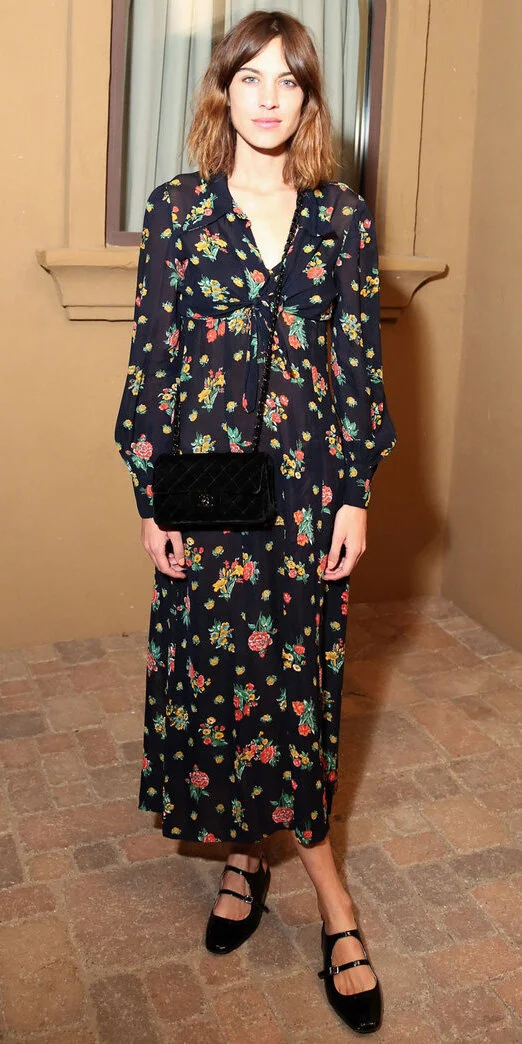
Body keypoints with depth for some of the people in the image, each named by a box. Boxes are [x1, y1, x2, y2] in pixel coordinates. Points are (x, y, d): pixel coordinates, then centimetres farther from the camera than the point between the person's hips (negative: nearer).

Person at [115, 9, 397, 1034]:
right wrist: (151, 497, -3)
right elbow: (151, 359, 0)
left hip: (310, 486, 0)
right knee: (213, 671, 6)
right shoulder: (176, 208, 2)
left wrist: (355, 496, -2)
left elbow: (360, 360, 3)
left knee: (298, 675, 5)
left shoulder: (343, 216, 4)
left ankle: (253, 854, 25)